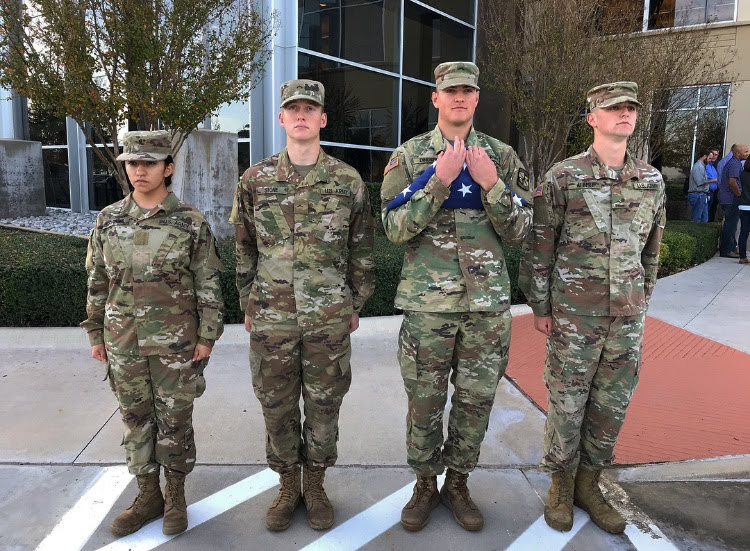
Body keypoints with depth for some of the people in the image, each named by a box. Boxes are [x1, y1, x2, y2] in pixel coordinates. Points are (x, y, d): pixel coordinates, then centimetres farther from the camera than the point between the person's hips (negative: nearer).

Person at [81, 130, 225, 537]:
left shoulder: (190, 222, -7)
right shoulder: (108, 220, 3)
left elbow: (209, 284, -5)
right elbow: (97, 281, 10)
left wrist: (207, 336, -7)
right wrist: (95, 332, 10)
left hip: (176, 340, -3)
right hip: (123, 341, 3)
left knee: (175, 419, 8)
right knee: (135, 418, 14)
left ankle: (175, 496, 28)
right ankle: (148, 495, 32)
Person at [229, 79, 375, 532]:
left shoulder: (348, 181, 0)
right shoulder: (255, 180, 3)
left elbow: (361, 250, 5)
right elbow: (245, 249, 9)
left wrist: (356, 304, 6)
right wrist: (247, 305, 10)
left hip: (329, 319, -1)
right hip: (271, 318, 1)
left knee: (324, 405, 11)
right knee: (277, 406, 12)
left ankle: (315, 485, 33)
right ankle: (288, 486, 33)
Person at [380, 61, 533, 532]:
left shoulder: (501, 156, 6)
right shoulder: (410, 155, 1)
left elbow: (519, 232, 2)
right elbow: (396, 229, -9)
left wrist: (491, 185, -13)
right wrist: (440, 179, -19)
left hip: (489, 301, 2)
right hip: (428, 301, -1)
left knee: (476, 400, 11)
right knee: (425, 400, 8)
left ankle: (458, 484, 32)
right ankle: (425, 485, 30)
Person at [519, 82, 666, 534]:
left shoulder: (652, 179, 7)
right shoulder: (563, 178, -7)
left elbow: (651, 249, 14)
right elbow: (539, 247, -5)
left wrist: (642, 302, 14)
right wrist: (540, 307, -5)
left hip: (628, 315, 4)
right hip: (574, 313, -4)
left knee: (613, 404, 12)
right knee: (567, 402, 7)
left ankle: (589, 483, 32)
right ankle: (561, 486, 27)